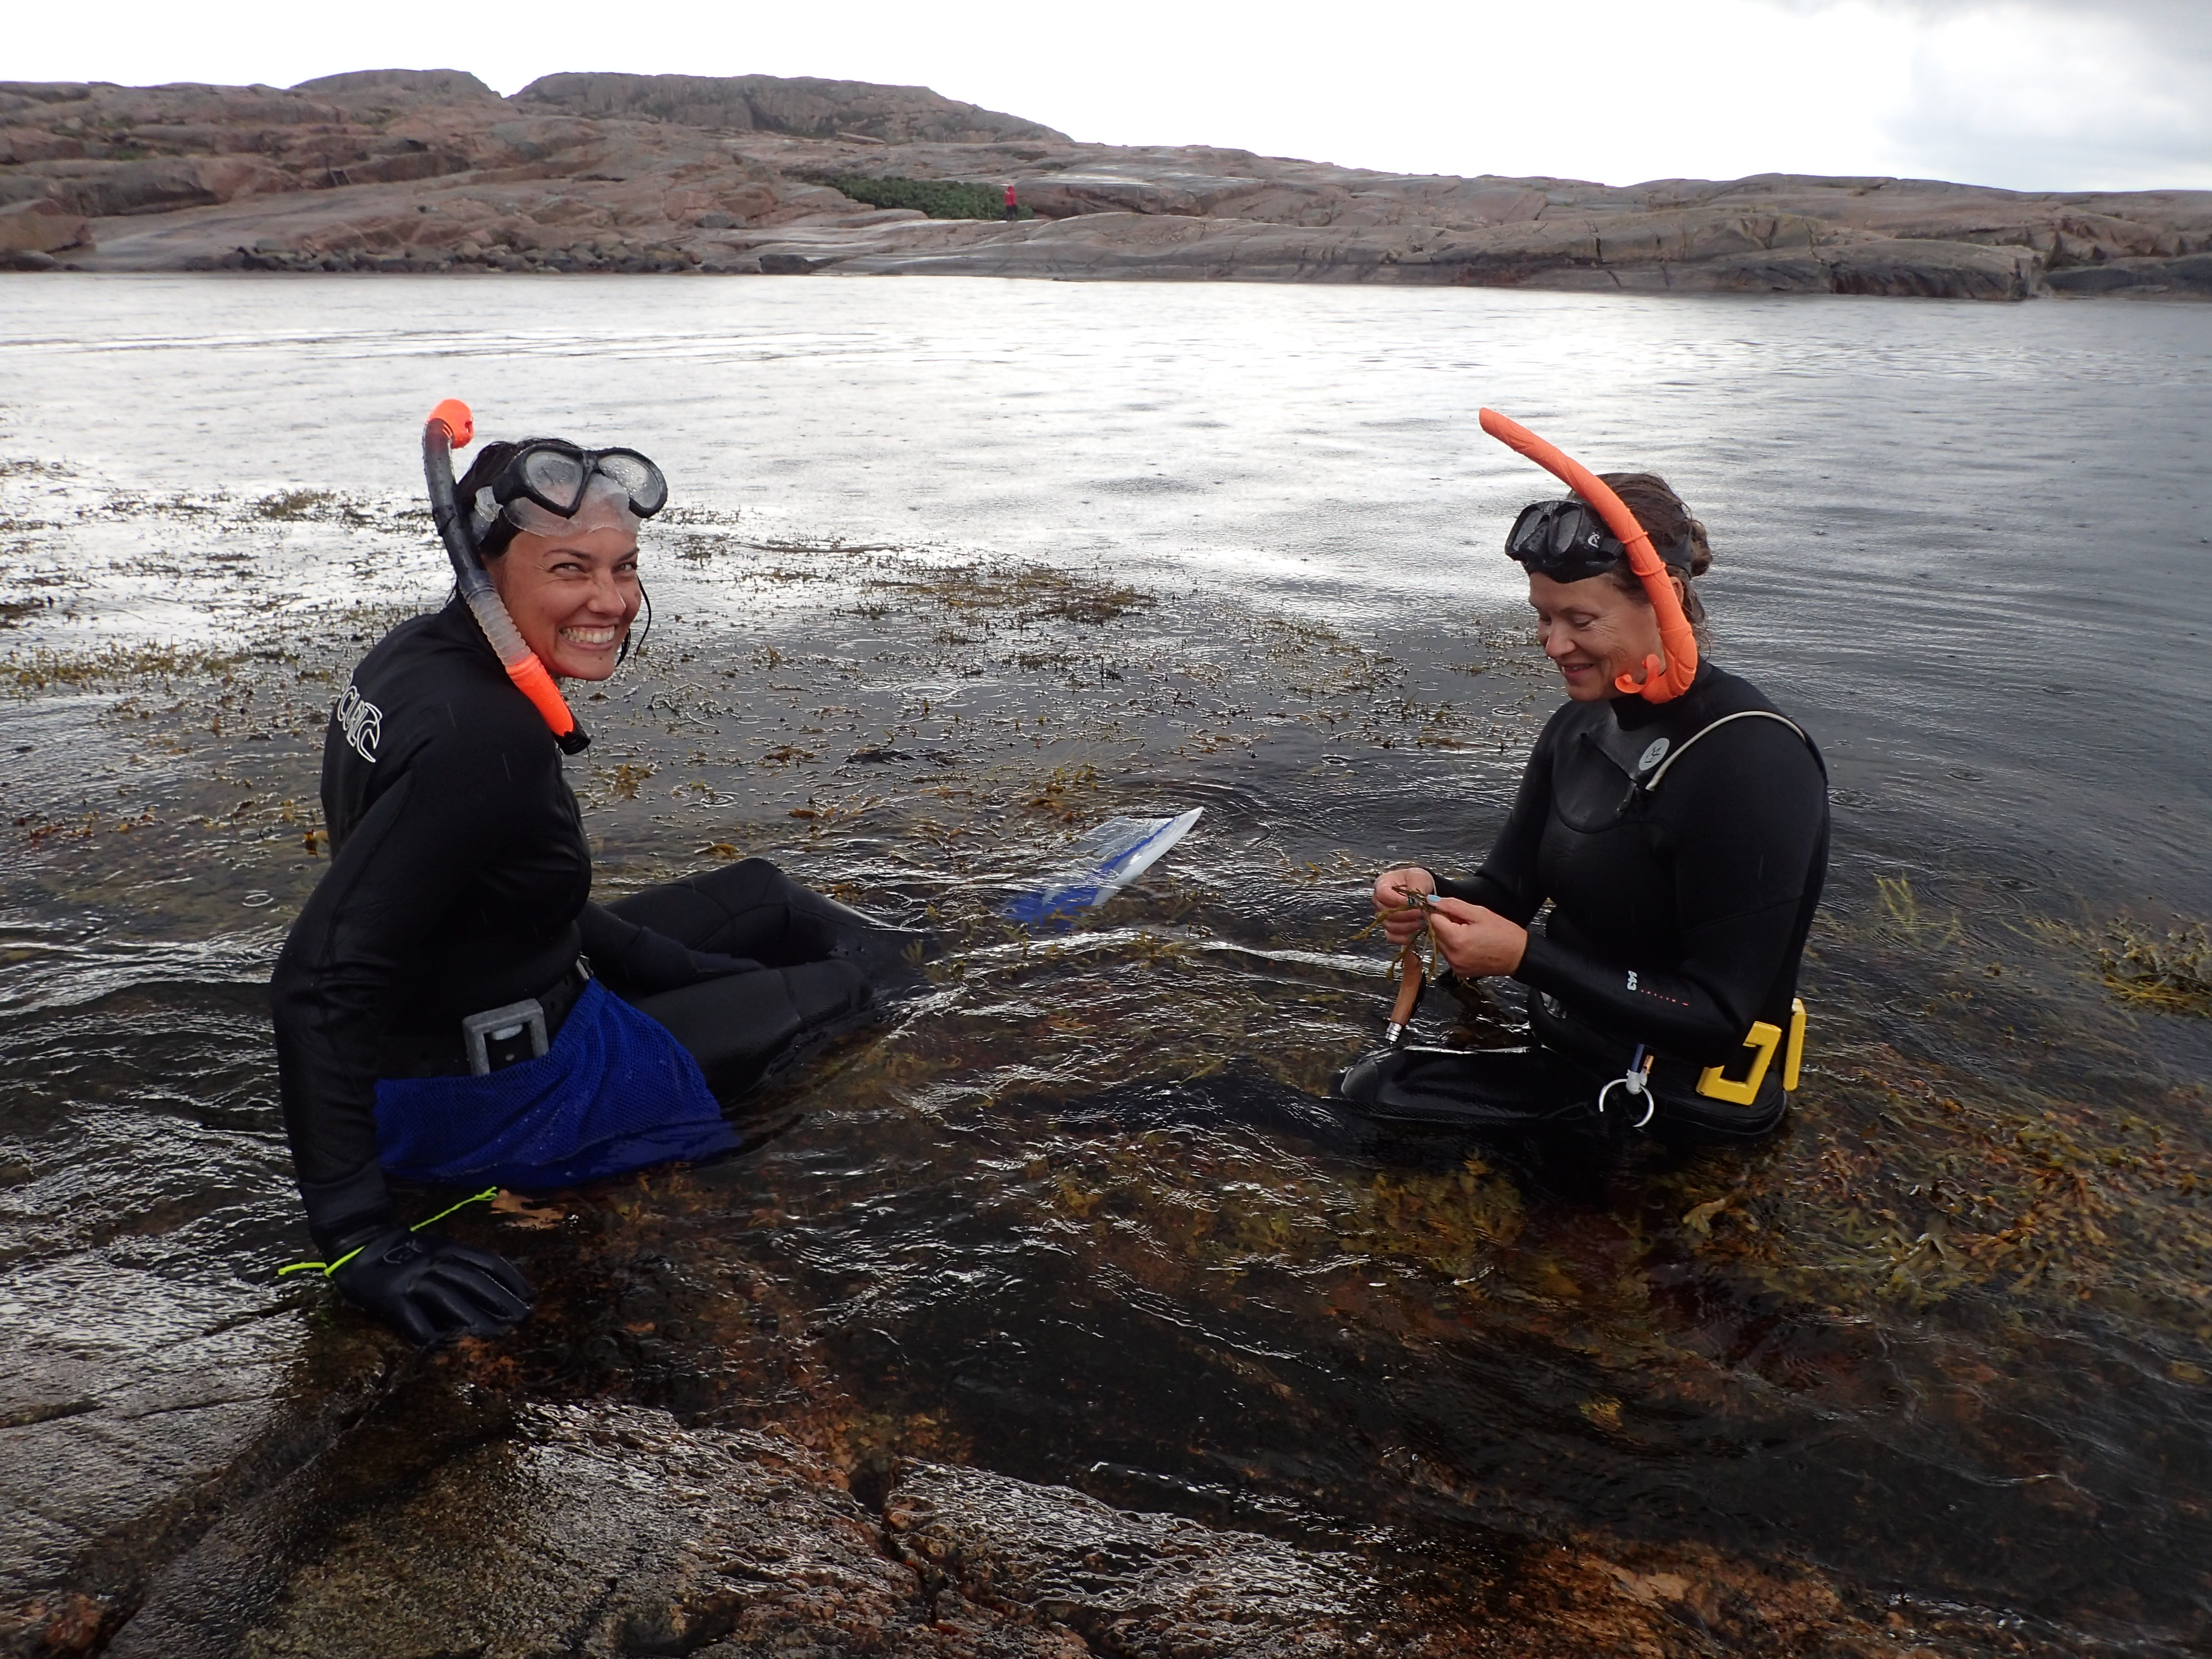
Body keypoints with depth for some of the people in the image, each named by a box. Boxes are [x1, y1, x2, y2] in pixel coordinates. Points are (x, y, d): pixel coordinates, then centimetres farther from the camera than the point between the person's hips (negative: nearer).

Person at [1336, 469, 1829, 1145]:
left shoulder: (1751, 762, -24)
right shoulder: (1582, 725, 1)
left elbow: (1719, 1018, -24)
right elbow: (1508, 890, 7)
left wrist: (1527, 957, -28)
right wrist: (1433, 897, -15)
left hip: (1682, 1109, -8)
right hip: (1571, 1051, 8)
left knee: (1374, 1094, -10)